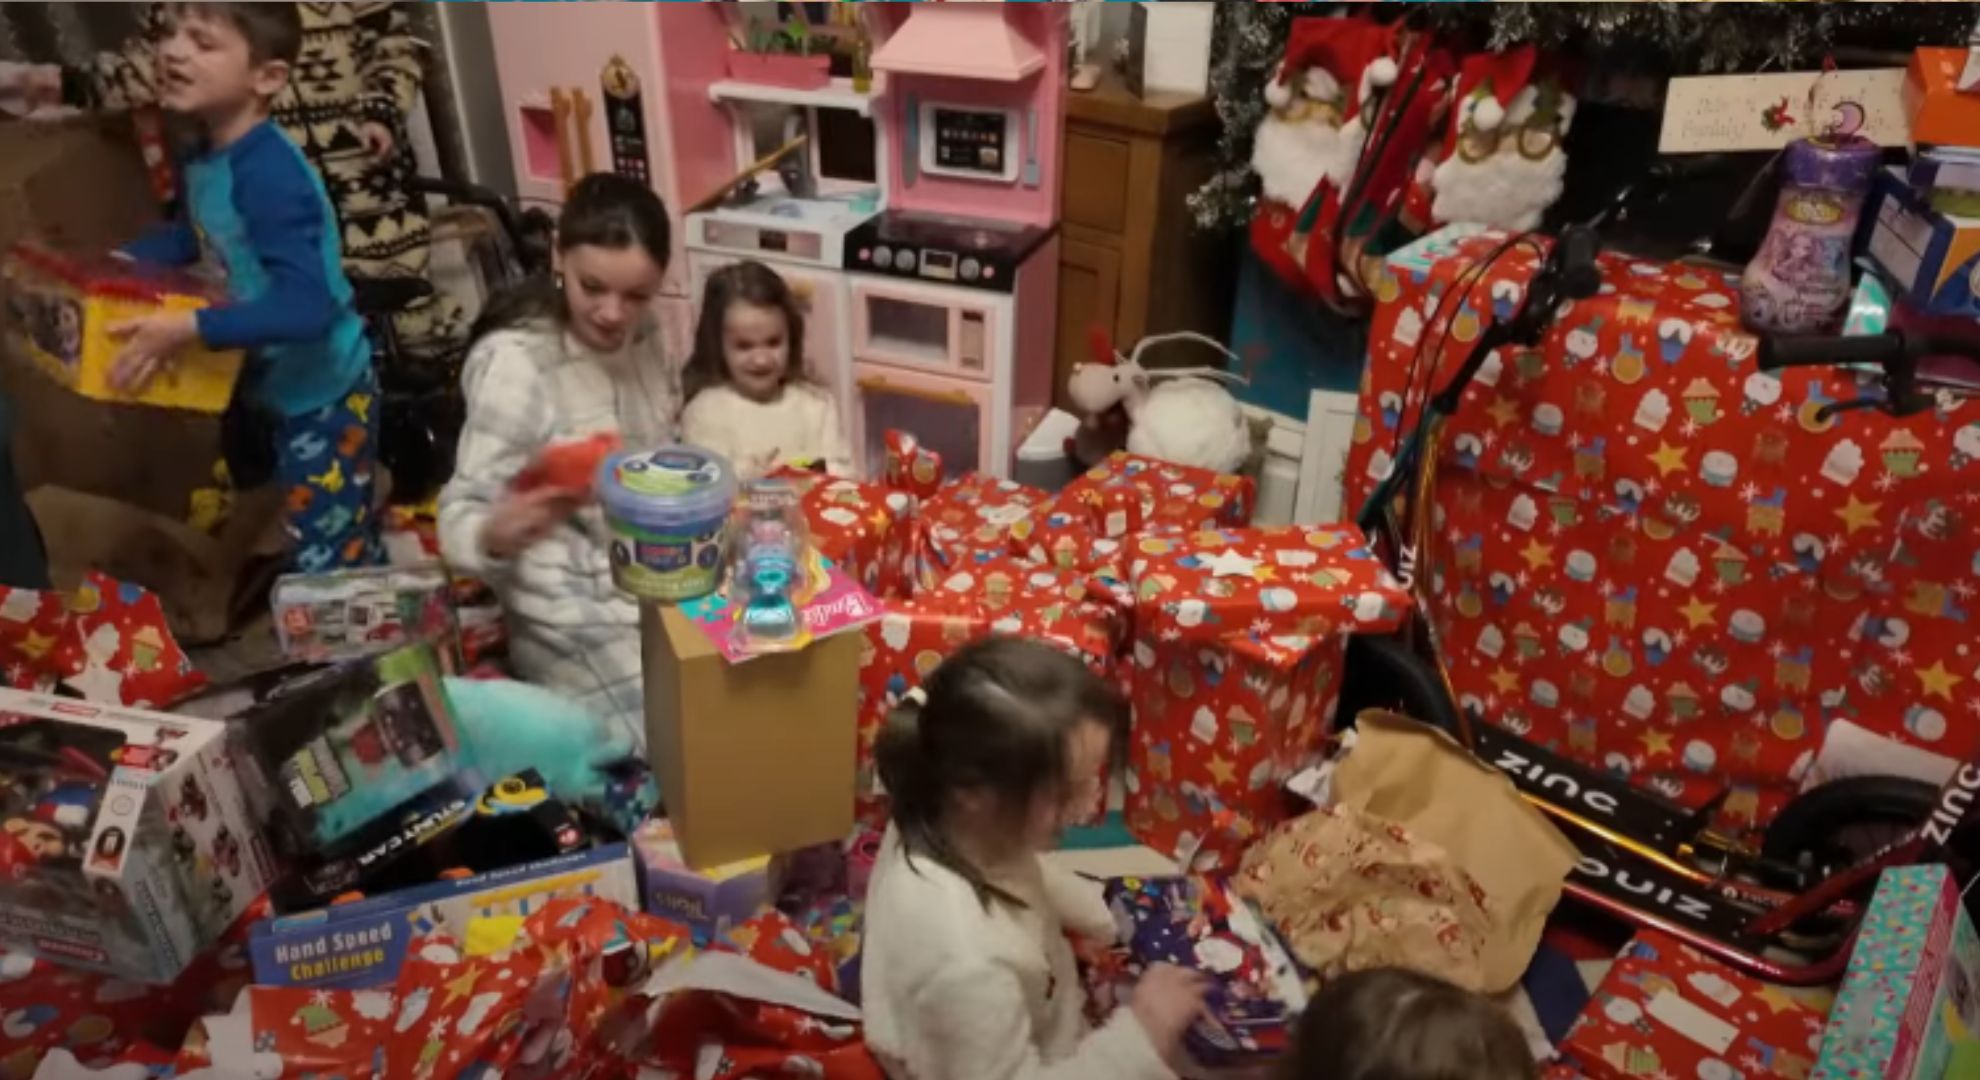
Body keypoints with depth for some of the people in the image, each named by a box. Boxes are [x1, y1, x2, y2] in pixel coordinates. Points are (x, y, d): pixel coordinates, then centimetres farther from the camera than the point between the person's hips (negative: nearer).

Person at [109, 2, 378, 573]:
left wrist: (190, 328, -41)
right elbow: (188, 236, 22)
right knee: (349, 553, 24)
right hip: (272, 387, 9)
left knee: (326, 567, 3)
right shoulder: (201, 158, 1)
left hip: (323, 393, -8)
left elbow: (308, 306, -37)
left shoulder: (267, 174, -27)